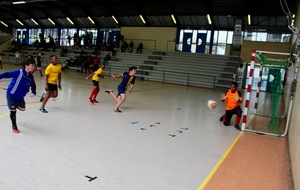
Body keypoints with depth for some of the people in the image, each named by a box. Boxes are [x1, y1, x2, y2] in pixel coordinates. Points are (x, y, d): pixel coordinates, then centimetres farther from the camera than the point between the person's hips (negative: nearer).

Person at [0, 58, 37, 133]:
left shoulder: (31, 76, -6)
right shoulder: (19, 72, -25)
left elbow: (33, 85, 4)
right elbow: (7, 74, -29)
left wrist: (33, 92, -14)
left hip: (20, 96, 6)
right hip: (11, 95, -6)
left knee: (22, 108, 20)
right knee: (13, 110, 1)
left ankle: (14, 105, 54)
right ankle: (14, 127, 21)